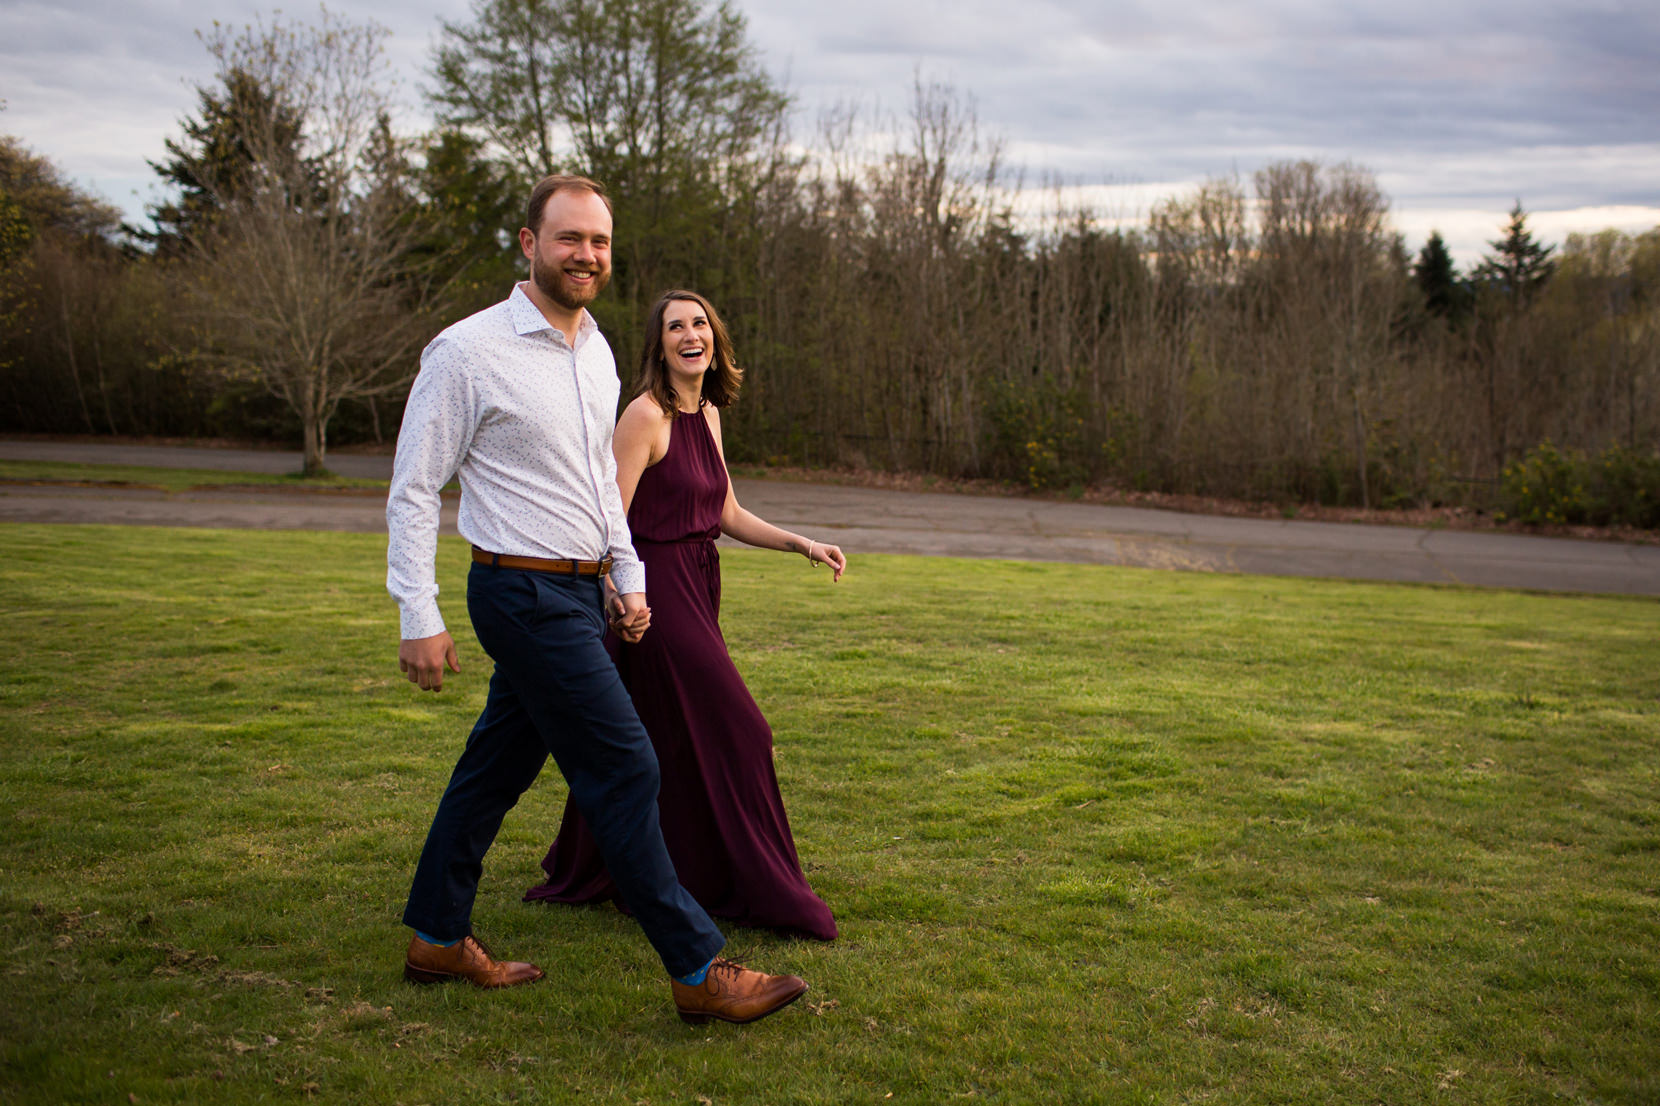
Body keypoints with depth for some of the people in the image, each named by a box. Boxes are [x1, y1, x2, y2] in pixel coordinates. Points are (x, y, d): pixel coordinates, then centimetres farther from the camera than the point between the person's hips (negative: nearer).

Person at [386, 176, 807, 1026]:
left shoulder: (596, 350, 11)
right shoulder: (468, 351, -13)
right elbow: (413, 488, -10)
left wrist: (629, 577, 18)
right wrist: (419, 619, -14)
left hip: (581, 591, 8)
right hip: (525, 594, -8)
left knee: (498, 763, 15)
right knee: (624, 768, -8)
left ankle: (436, 939, 30)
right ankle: (698, 970, -1)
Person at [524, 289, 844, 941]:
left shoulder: (707, 415, 12)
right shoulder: (646, 415, -13)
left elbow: (728, 516, 18)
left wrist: (804, 546, 13)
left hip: (694, 592, 9)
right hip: (656, 592, -9)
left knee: (646, 746, 17)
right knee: (730, 734, -5)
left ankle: (584, 876, 33)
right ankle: (760, 891, 7)